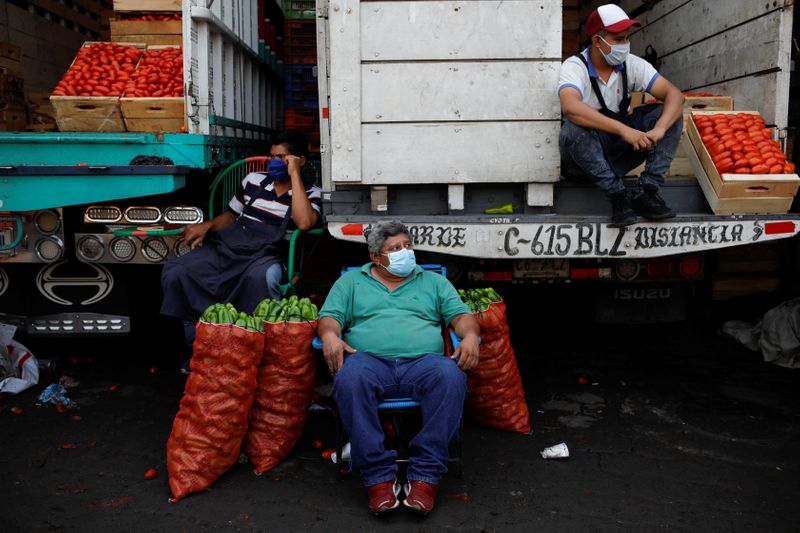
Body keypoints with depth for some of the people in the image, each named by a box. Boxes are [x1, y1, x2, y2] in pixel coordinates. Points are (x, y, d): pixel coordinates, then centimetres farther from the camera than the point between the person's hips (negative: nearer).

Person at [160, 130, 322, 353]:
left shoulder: (311, 193, 7)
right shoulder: (254, 180, 19)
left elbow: (304, 223, -15)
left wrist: (294, 174, -9)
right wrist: (207, 226, 6)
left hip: (265, 257, -4)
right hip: (227, 247, 4)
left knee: (262, 277, -41)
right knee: (174, 272, -20)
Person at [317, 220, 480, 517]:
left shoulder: (433, 282, 26)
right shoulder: (350, 282, 24)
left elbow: (460, 314, 16)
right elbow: (330, 316, 13)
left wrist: (469, 336, -7)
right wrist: (330, 336, -11)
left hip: (423, 361, 1)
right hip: (370, 359, 0)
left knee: (451, 376, -34)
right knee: (350, 378, -37)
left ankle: (425, 475, -31)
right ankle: (378, 476, -31)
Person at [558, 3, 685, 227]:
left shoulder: (632, 64, -4)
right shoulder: (574, 67, -18)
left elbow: (675, 94, -12)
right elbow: (570, 107, -39)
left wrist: (659, 129, -33)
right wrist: (623, 129, -44)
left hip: (621, 150, 5)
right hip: (583, 150, -4)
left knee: (668, 114, -12)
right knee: (574, 129, -37)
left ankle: (646, 192, -18)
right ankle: (618, 196, -26)